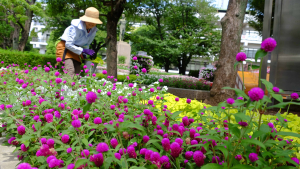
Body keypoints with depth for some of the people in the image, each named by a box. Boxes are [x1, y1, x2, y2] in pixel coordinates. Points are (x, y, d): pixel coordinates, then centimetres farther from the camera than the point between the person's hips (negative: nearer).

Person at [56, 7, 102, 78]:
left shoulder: (93, 31, -3)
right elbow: (68, 44, -22)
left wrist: (84, 55, -2)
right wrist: (83, 51, -26)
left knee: (77, 73, 1)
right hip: (65, 47, -7)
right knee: (70, 71, -26)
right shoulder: (75, 27, -24)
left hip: (75, 50, 7)